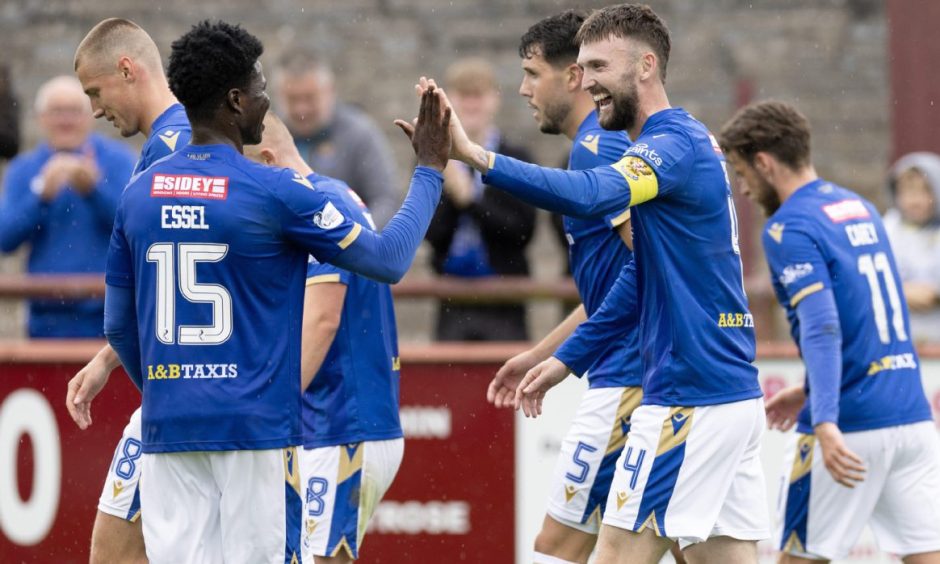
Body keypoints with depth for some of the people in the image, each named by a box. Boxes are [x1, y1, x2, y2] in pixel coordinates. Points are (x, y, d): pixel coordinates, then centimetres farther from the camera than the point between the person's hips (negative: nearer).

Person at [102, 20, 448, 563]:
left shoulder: (139, 192, 7)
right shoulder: (277, 192, -8)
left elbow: (118, 325, 14)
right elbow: (388, 260, 1)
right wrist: (430, 171, 13)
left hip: (167, 427, 5)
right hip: (256, 426, -5)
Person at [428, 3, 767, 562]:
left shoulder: (674, 145, -14)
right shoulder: (691, 141, 17)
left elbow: (590, 195, -34)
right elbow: (640, 282, 22)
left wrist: (476, 156, -43)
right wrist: (567, 360, 18)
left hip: (690, 401, -10)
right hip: (736, 395, 10)